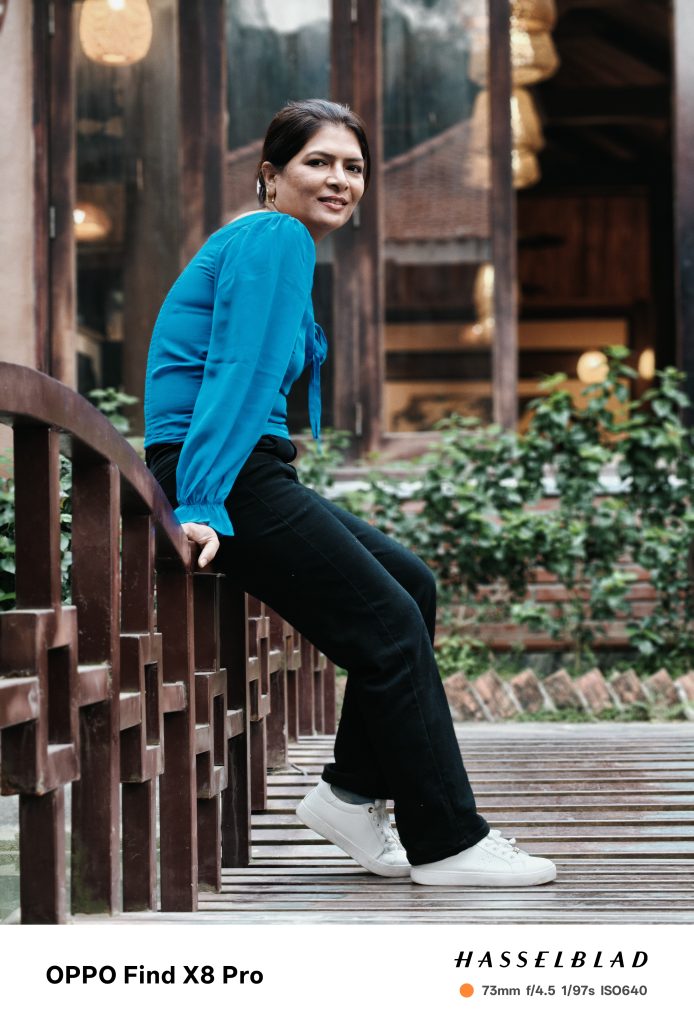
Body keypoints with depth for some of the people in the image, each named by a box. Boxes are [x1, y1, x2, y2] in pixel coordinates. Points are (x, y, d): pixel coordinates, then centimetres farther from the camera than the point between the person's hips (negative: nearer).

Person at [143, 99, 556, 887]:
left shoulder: (283, 245, 21)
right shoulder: (276, 239, -10)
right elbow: (238, 373, -20)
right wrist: (200, 508, -26)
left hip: (249, 476, 11)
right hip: (228, 478, -11)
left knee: (410, 586, 15)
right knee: (389, 624, -7)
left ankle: (350, 793, 15)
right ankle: (447, 844, -1)